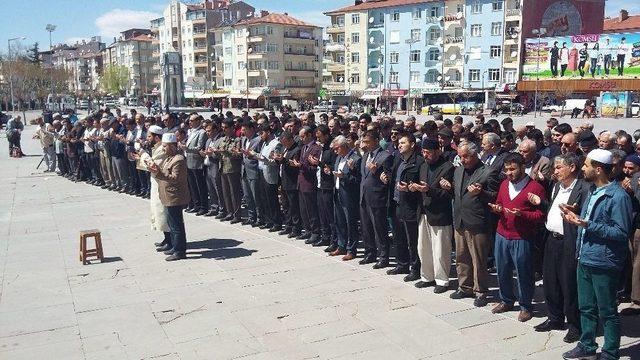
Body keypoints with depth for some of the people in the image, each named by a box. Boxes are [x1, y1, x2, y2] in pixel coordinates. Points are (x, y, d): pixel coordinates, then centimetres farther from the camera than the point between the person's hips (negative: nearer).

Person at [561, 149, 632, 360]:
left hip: (603, 263, -8)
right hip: (585, 260, 9)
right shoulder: (594, 193, 13)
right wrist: (576, 218, 5)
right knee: (586, 308, 18)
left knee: (607, 312, 6)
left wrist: (588, 225, -24)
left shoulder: (618, 196, -16)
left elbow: (621, 233, -19)